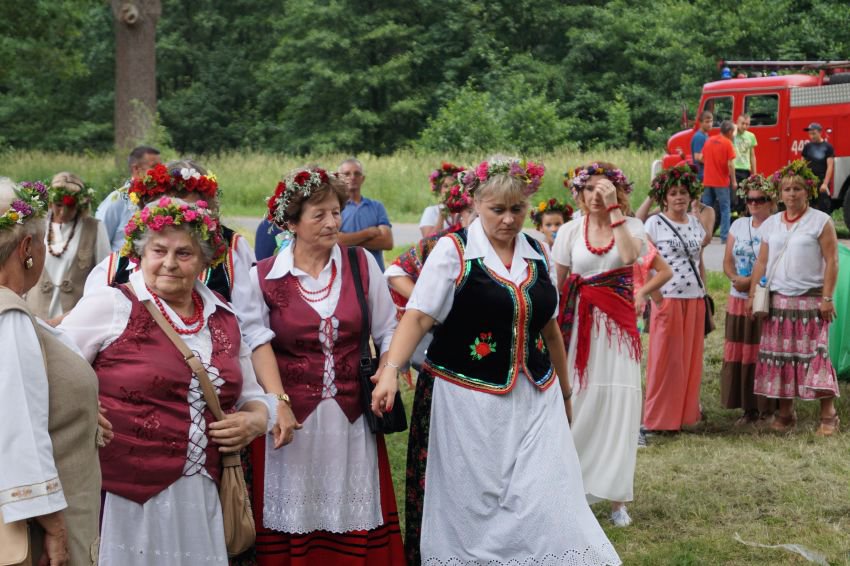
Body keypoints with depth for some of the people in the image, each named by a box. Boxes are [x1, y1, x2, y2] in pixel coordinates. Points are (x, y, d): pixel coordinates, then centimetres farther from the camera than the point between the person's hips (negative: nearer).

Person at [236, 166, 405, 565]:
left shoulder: (362, 264, 4)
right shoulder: (263, 277, -1)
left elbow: (388, 330, 9)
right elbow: (258, 342, -7)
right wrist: (277, 401, -18)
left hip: (352, 416, 2)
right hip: (292, 416, -2)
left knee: (354, 523, 6)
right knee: (294, 519, 4)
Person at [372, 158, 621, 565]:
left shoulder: (537, 252, 8)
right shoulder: (454, 250, -6)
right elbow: (418, 317, -12)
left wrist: (565, 390, 24)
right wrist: (391, 370, -27)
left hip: (534, 399, 4)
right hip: (467, 400, -4)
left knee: (544, 504, -1)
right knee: (470, 506, 4)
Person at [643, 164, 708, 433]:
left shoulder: (695, 224, 13)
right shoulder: (654, 224, -2)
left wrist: (704, 292, 16)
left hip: (694, 299, 5)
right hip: (667, 298, -5)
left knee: (691, 358, 7)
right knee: (665, 359, -3)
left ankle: (685, 413, 18)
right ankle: (656, 418, 4)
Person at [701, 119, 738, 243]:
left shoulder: (709, 140, 6)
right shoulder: (727, 143, -11)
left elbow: (702, 158, 12)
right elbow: (730, 164, -15)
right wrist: (733, 181, -8)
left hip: (707, 181, 5)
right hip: (722, 182, -5)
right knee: (725, 209, 2)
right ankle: (724, 237, -2)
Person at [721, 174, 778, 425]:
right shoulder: (738, 225, 12)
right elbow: (727, 261, 10)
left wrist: (751, 281, -20)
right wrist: (736, 279, -10)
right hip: (739, 300, 6)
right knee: (740, 355, 5)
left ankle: (768, 409, 4)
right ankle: (749, 409, 12)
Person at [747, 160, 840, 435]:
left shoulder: (821, 221, -1)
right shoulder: (771, 224, 11)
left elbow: (831, 261, -5)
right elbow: (761, 262, 13)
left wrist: (827, 297, -12)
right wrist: (752, 294, 5)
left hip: (810, 299, -4)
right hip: (777, 299, 5)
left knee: (815, 355, -9)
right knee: (779, 355, 5)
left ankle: (828, 416, -5)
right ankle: (785, 413, 14)